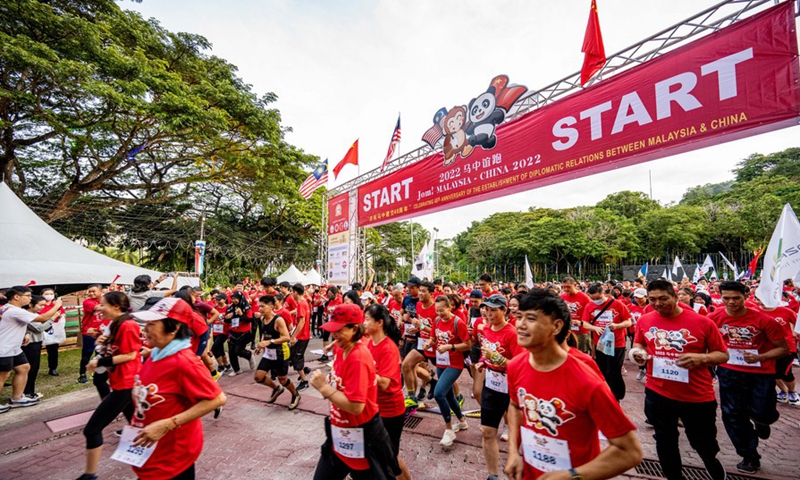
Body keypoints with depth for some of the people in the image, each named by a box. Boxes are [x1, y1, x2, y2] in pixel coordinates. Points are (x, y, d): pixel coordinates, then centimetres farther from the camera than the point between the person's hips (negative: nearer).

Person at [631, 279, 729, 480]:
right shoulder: (644, 321, -5)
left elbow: (723, 354, -3)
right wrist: (637, 352, -12)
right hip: (657, 394, 1)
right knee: (665, 442, 19)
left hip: (698, 396, -1)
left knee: (704, 444, 21)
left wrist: (701, 358, -22)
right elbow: (639, 345, 10)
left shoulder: (702, 322, -11)